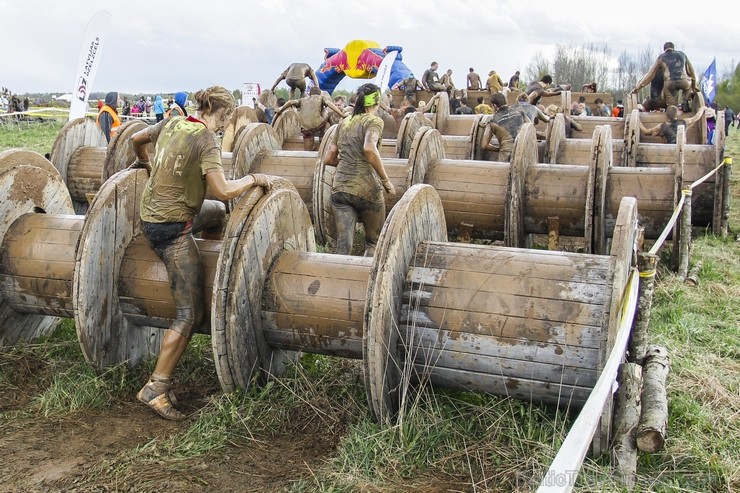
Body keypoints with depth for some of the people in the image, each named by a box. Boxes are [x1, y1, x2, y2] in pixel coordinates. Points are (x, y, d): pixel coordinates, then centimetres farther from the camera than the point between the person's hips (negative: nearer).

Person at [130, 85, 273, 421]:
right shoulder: (205, 139, -17)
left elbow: (136, 139, 22)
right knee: (190, 314, -4)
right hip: (172, 227, -9)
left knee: (218, 212, 34)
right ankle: (156, 388, -1)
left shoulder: (172, 123, 5)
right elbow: (222, 189, -26)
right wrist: (254, 179, -9)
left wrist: (143, 162, 42)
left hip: (150, 213, 9)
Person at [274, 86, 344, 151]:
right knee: (326, 111, 27)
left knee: (308, 150, 17)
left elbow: (291, 102, 13)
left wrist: (280, 110, 21)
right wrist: (342, 115, -5)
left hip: (305, 128, 3)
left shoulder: (303, 100, 26)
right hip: (317, 124, -3)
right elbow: (330, 104, 0)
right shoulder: (321, 97, 18)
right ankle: (321, 136, 24)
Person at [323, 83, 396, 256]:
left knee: (343, 246, 2)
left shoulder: (344, 123, 15)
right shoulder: (374, 121, -3)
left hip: (340, 188, 5)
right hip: (366, 189, -4)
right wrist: (386, 181, -16)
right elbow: (369, 149, -23)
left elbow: (329, 159, 16)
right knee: (374, 242, 15)